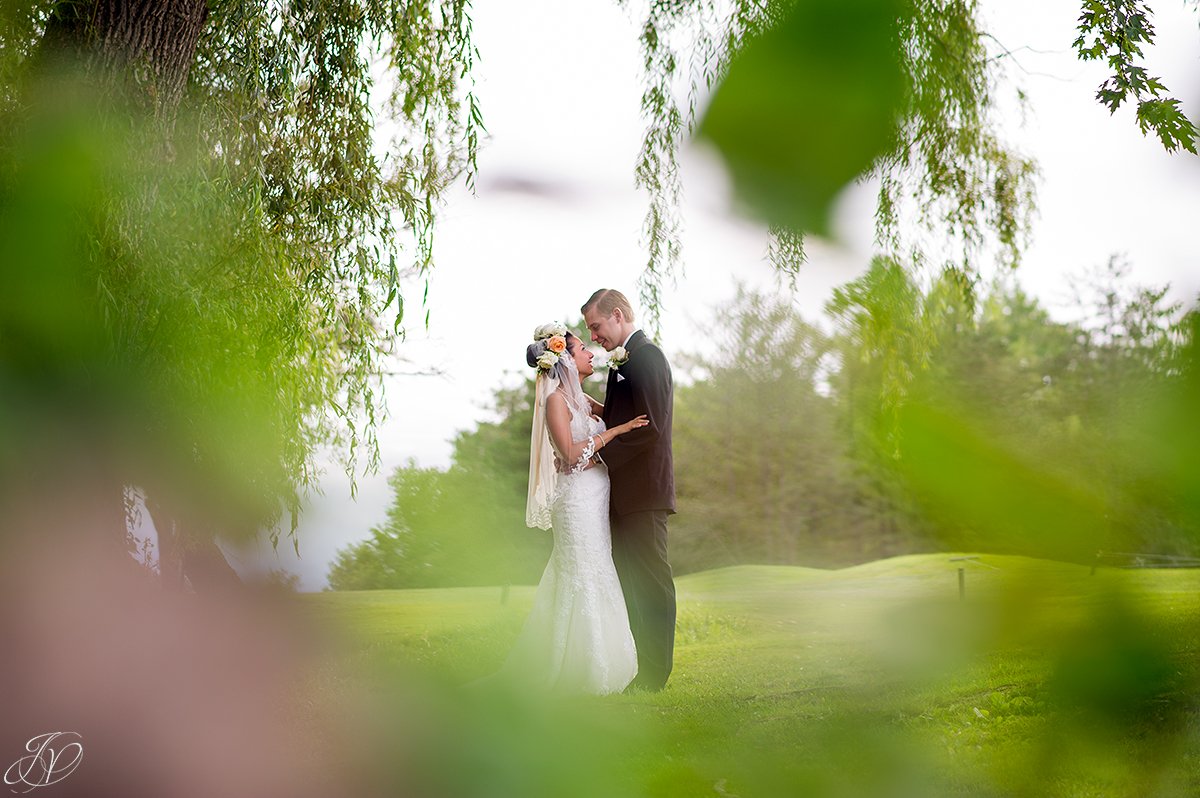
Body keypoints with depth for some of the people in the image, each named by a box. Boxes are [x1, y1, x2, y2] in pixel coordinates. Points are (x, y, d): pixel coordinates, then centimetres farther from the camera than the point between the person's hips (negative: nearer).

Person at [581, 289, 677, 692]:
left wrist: (598, 455, -18)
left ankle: (654, 674, 0)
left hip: (643, 492, -10)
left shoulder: (646, 356, -12)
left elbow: (649, 425, -20)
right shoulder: (626, 360, 19)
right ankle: (637, 668, 18)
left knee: (651, 581, -4)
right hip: (627, 494, 10)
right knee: (630, 582, 12)